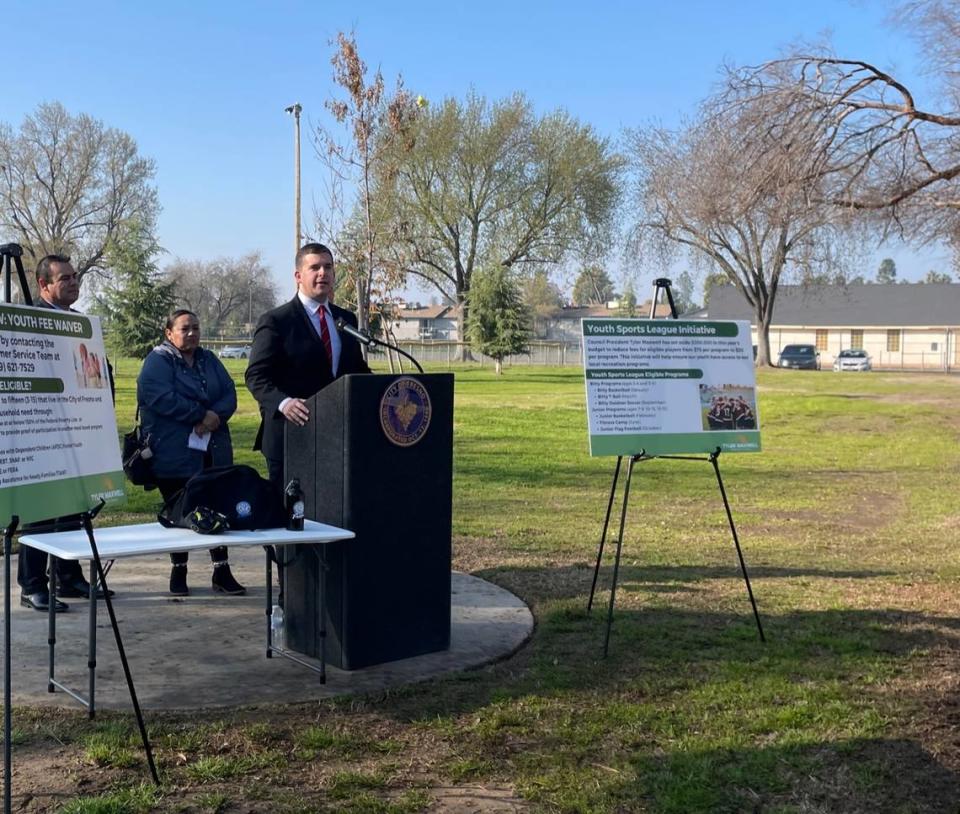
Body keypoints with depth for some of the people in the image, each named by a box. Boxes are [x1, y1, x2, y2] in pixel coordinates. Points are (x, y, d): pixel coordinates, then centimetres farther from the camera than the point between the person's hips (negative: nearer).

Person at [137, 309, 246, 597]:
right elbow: (162, 398, -18)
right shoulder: (158, 361, -3)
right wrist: (202, 415, -16)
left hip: (214, 452, 5)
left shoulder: (209, 360, 15)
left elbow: (229, 394, 6)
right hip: (175, 454, -5)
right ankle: (178, 572, 17)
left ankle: (222, 571, 10)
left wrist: (215, 416, -14)